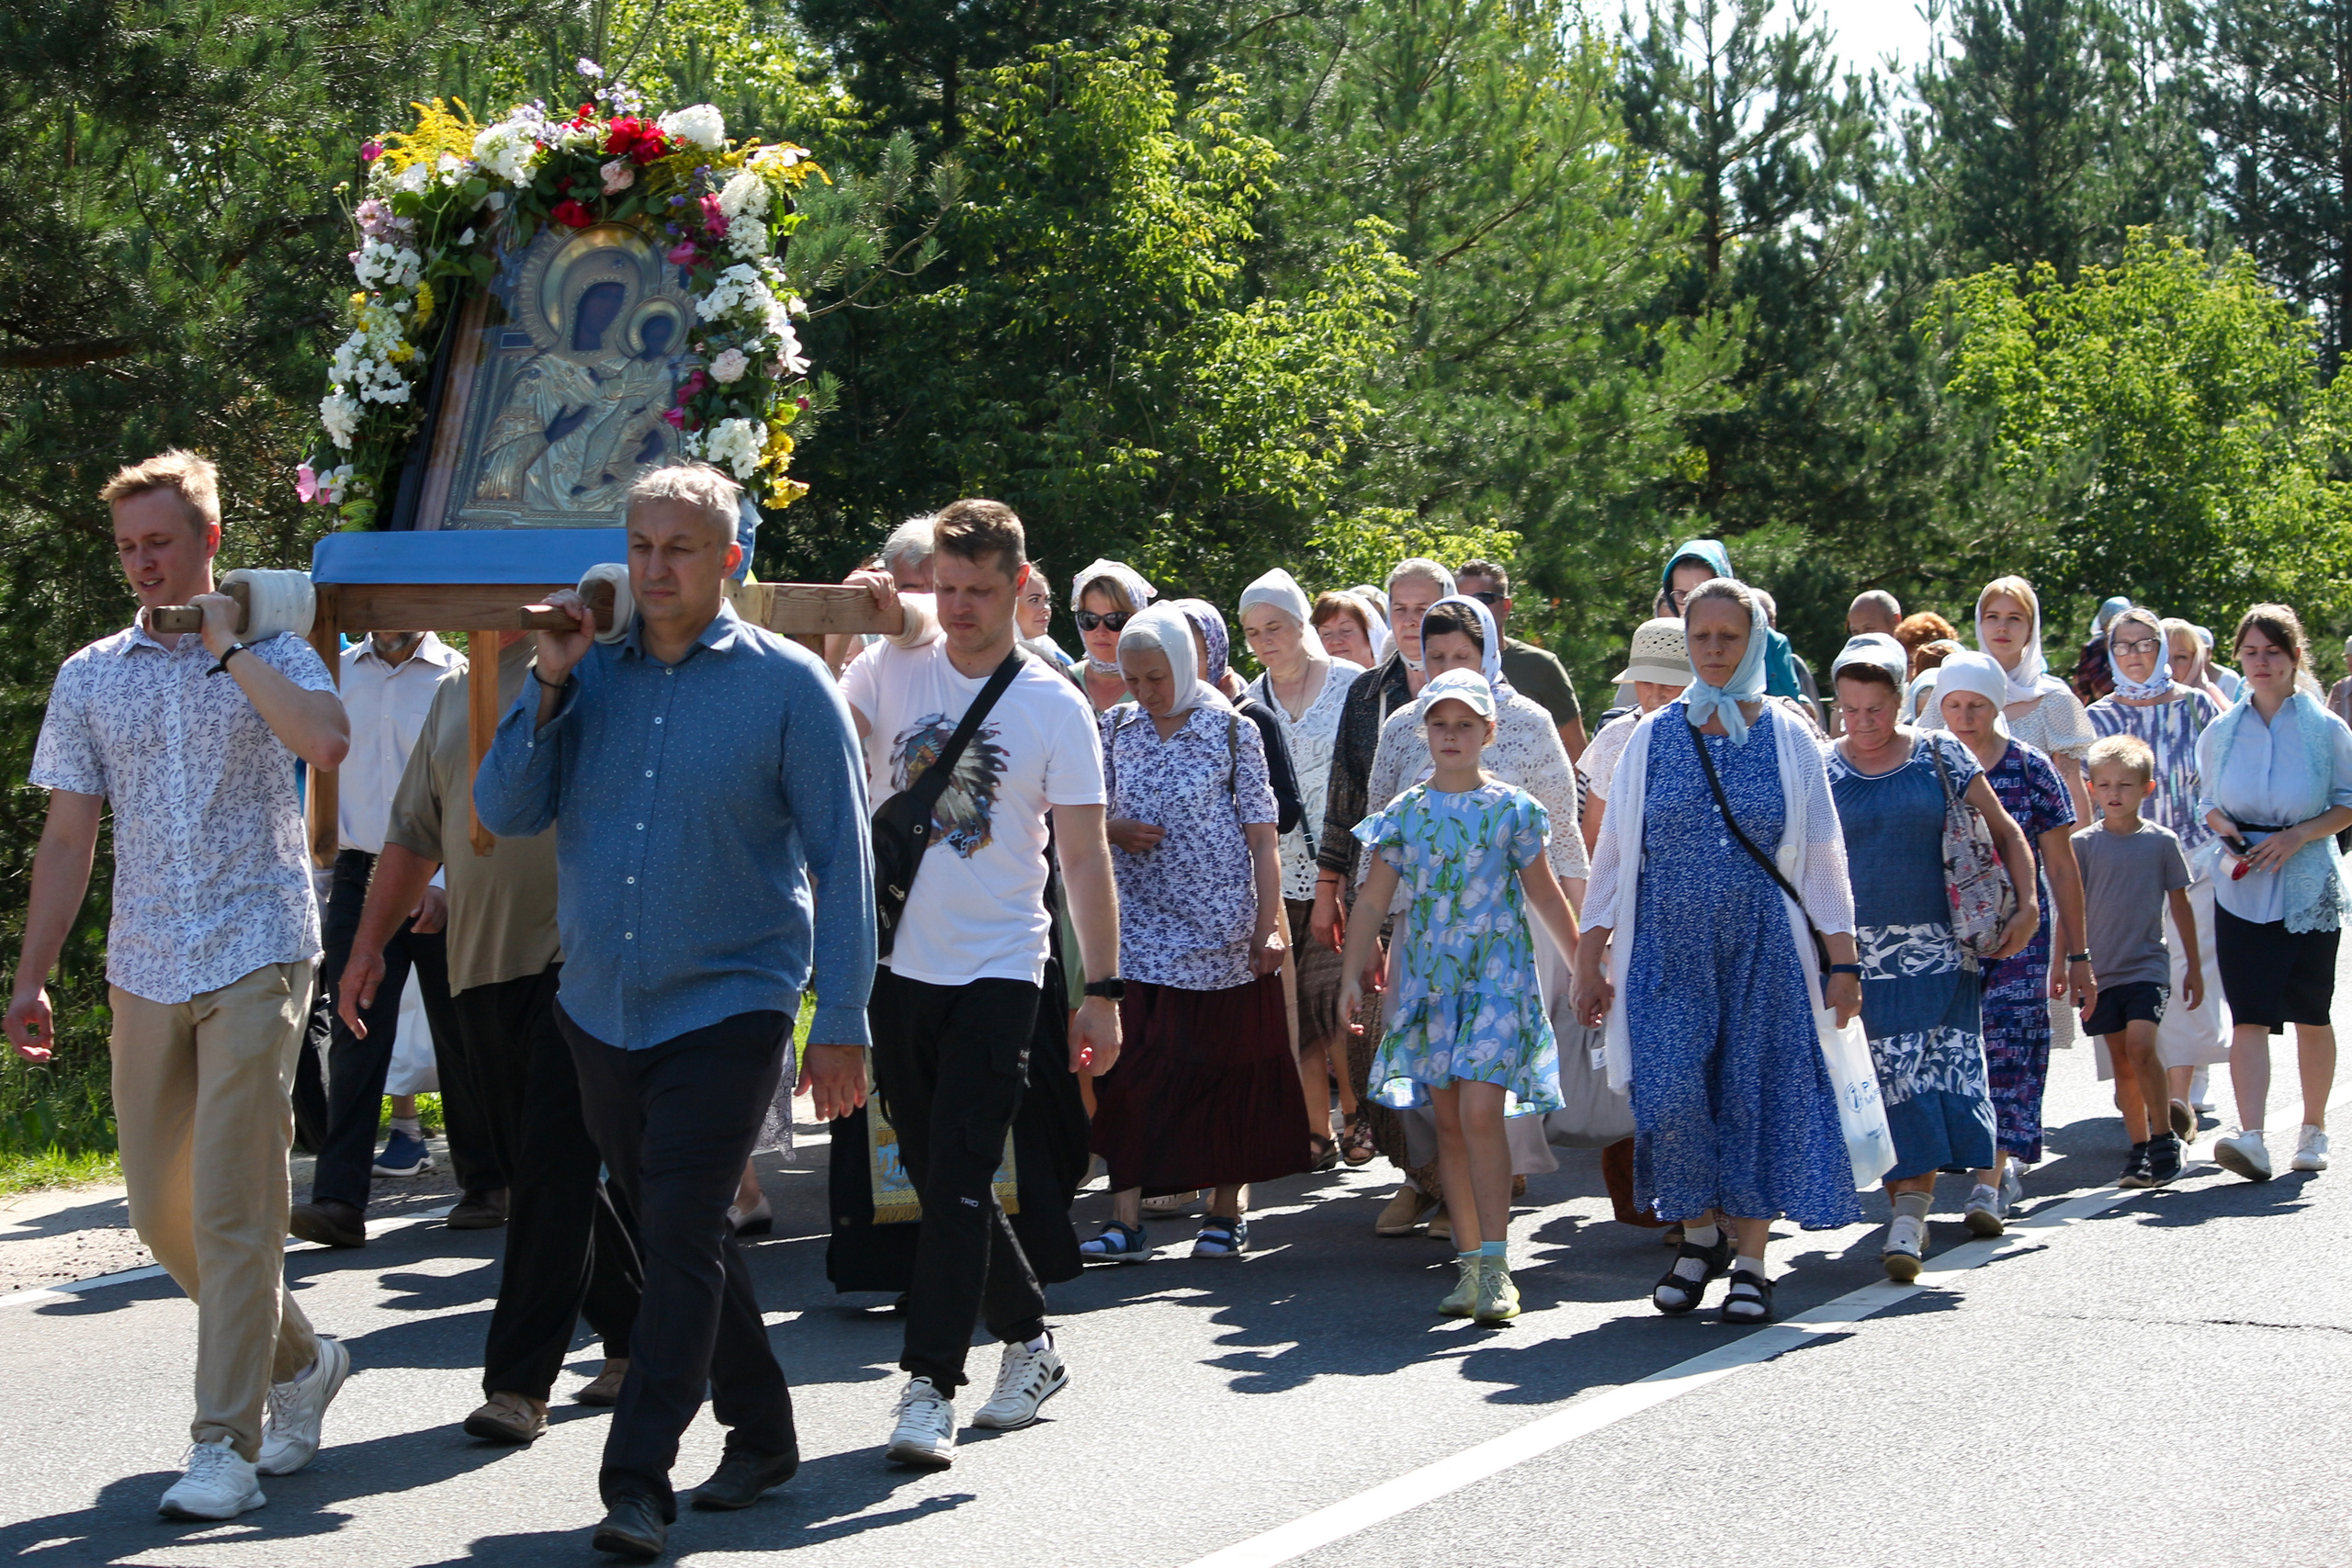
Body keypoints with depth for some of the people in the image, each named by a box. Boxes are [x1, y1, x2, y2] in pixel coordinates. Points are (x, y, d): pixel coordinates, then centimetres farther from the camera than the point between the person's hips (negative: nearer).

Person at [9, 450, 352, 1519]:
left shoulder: (273, 655, 1)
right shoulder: (92, 677, 11)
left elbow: (326, 742, -22)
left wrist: (228, 648, -13)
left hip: (256, 959, -5)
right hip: (144, 970, 5)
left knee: (232, 1209, -8)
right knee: (160, 1209, 8)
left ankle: (226, 1447, -2)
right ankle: (299, 1361, 29)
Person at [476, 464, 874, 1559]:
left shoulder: (787, 684, -6)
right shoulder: (592, 674, 6)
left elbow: (841, 859, -6)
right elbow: (503, 814, 2)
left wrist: (841, 1023, -11)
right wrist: (549, 686, -10)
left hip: (726, 1006, -5)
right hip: (600, 1007, 5)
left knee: (682, 1237, -11)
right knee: (674, 1231, 15)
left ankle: (638, 1480, -7)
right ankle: (761, 1429, 30)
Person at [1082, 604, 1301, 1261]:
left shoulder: (1233, 731, -2)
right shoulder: (1115, 728, 7)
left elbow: (1262, 840, -3)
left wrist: (1267, 928, -8)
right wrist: (1115, 829, -8)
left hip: (1221, 928, -2)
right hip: (1138, 927, 2)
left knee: (1225, 1069, 4)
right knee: (1129, 1070, -4)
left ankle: (1228, 1211, 17)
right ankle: (1126, 1219, -3)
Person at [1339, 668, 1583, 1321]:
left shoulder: (1511, 808, 1)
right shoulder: (1404, 814, 6)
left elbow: (1546, 896, 8)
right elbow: (1374, 900, 8)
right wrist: (1351, 975, 1)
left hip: (1496, 973, -3)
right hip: (1428, 976, 3)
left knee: (1481, 1111, -15)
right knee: (1448, 1121, 5)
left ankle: (1495, 1267, -14)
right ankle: (1470, 1263, 12)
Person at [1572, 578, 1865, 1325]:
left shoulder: (1789, 738, 5)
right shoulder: (1653, 737, 6)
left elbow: (1822, 854, 6)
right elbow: (1615, 851, 8)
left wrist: (1842, 958, 1)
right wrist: (1590, 958, 4)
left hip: (1762, 951, 0)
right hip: (1667, 951, 0)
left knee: (1756, 1095, -2)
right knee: (1670, 1095, -12)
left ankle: (1748, 1259, 10)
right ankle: (1701, 1233, 10)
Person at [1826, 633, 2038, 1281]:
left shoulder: (1941, 756, 4)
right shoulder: (1821, 772, 5)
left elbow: (2004, 832, 10)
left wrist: (2027, 905, -2)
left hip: (1936, 951, 0)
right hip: (1858, 953, 0)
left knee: (1933, 1077, -9)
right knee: (1888, 1084, -4)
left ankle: (1911, 1213, -8)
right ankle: (1908, 1206, 6)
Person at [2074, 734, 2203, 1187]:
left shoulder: (2161, 841, 0)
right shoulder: (2083, 844, 0)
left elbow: (2180, 905, 8)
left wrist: (2194, 967, 11)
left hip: (2148, 966, -2)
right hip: (2100, 968, 2)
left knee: (2141, 1047, -18)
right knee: (2121, 1060, 6)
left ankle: (2164, 1136, -6)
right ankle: (2140, 1149, 15)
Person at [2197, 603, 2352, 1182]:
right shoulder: (2221, 732, 6)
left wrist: (2299, 835, -13)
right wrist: (2228, 831, -6)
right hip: (2242, 890, 1)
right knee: (2249, 1015, -10)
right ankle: (2252, 1139, -20)